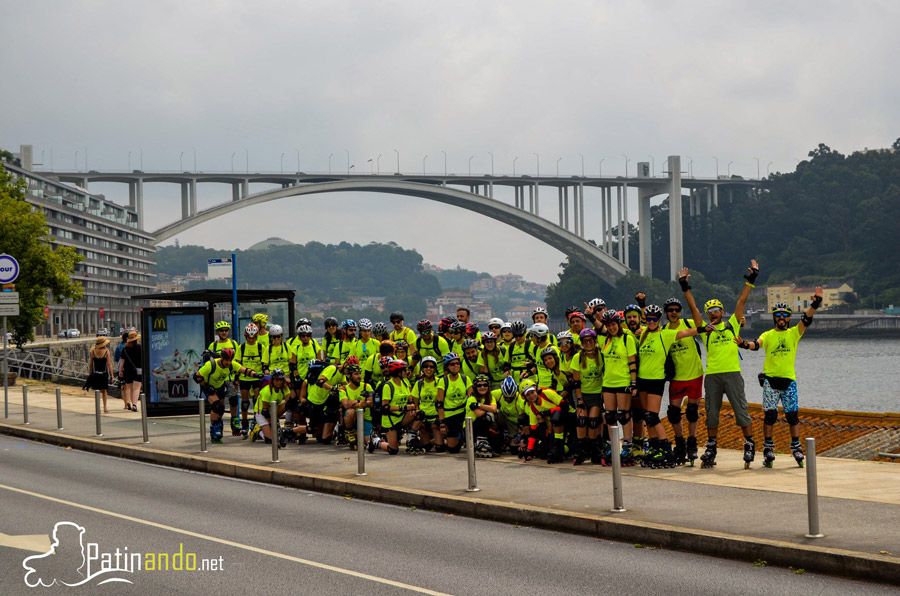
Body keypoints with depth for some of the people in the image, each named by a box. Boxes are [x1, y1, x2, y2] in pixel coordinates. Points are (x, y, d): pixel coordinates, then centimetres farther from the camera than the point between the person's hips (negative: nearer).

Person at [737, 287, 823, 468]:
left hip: (789, 380, 0)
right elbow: (756, 344, -11)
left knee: (793, 414, 0)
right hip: (770, 380, 0)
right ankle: (768, 448, 5)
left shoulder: (794, 333, 8)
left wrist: (815, 303, -19)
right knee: (770, 414, -2)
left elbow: (806, 319, -5)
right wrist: (745, 343, -33)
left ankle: (796, 447, 10)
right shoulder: (768, 335, 7)